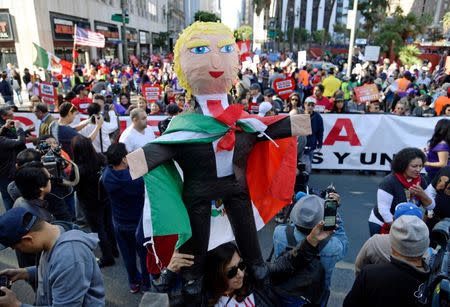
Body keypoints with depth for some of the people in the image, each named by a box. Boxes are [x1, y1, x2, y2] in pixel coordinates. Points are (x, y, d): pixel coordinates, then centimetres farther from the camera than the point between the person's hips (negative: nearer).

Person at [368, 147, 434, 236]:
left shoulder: (420, 181, -7)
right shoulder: (389, 182, -25)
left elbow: (430, 206, -2)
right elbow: (384, 210, -26)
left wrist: (422, 194, -22)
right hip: (381, 225, -5)